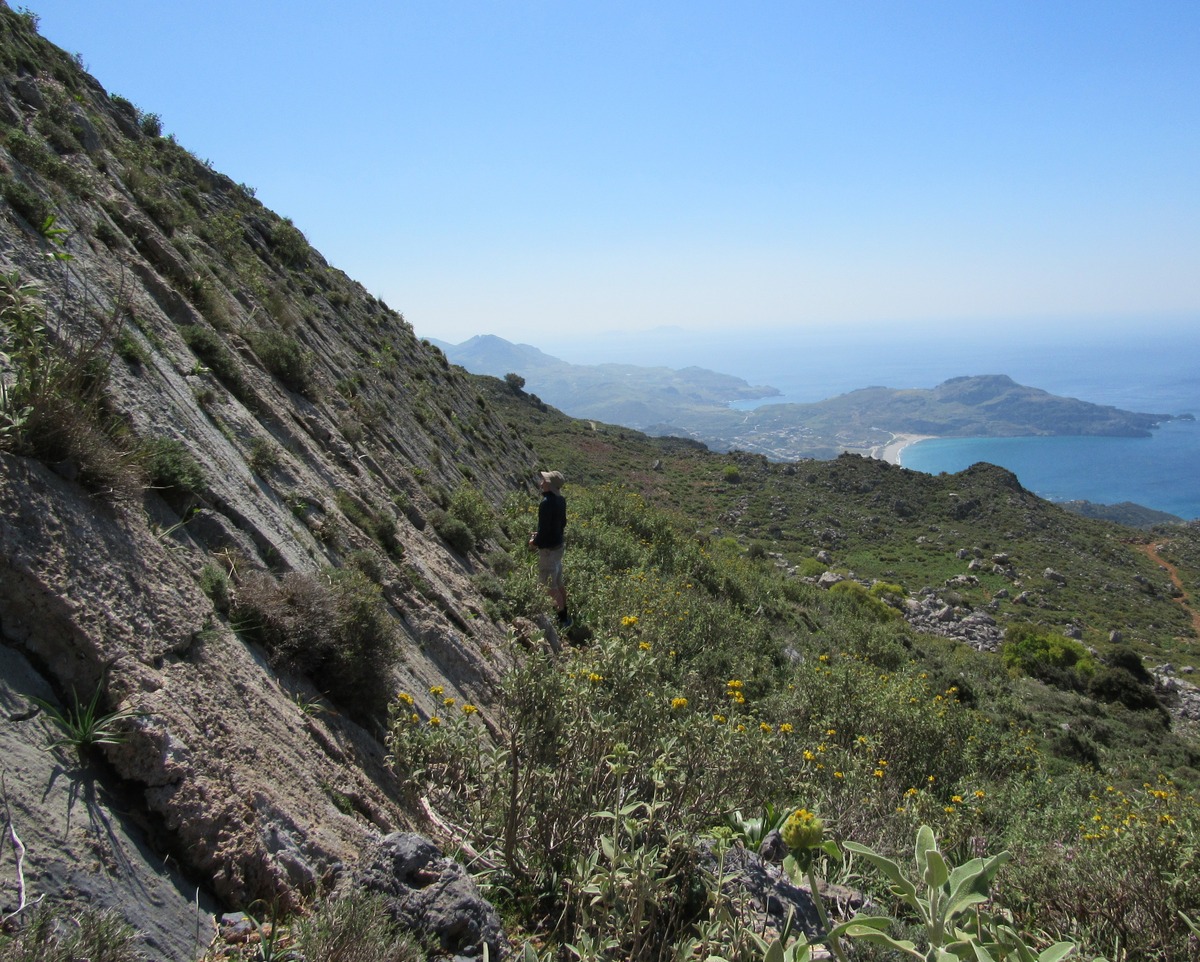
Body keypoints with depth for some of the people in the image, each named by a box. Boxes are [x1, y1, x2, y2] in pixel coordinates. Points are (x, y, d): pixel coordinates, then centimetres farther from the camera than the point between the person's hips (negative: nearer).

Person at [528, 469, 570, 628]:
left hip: (548, 549, -9)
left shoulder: (547, 503, -27)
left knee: (551, 587, 4)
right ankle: (565, 614, 32)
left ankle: (562, 620, 12)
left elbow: (544, 529, -24)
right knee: (558, 583, 21)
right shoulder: (560, 499, 1)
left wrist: (534, 542, -5)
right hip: (558, 545, 9)